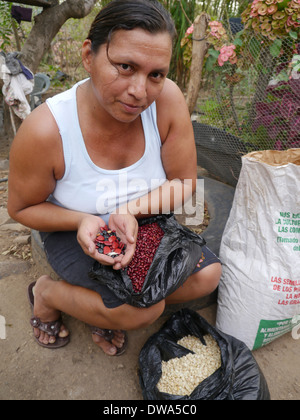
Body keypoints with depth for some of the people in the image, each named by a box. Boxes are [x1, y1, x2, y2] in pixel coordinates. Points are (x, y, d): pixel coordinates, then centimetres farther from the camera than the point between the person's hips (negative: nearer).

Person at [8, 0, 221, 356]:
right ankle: (46, 292, 7)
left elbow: (185, 184, -12)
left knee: (207, 275, -8)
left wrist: (132, 210, -29)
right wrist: (84, 221, -30)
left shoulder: (167, 99, -21)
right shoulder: (44, 130, -28)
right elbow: (21, 207, -11)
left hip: (143, 220, 4)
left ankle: (108, 309, 9)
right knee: (146, 309, -21)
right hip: (73, 228, -3)